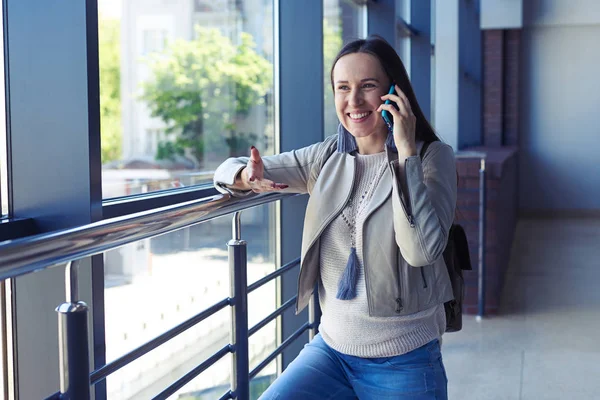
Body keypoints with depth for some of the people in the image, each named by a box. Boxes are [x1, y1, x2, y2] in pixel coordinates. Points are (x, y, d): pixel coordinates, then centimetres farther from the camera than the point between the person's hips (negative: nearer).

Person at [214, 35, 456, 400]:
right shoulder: (327, 157, 3)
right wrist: (247, 177, -17)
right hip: (331, 347, 3)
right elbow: (231, 169, 6)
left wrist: (406, 150, -21)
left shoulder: (433, 157, -7)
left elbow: (422, 249, -22)